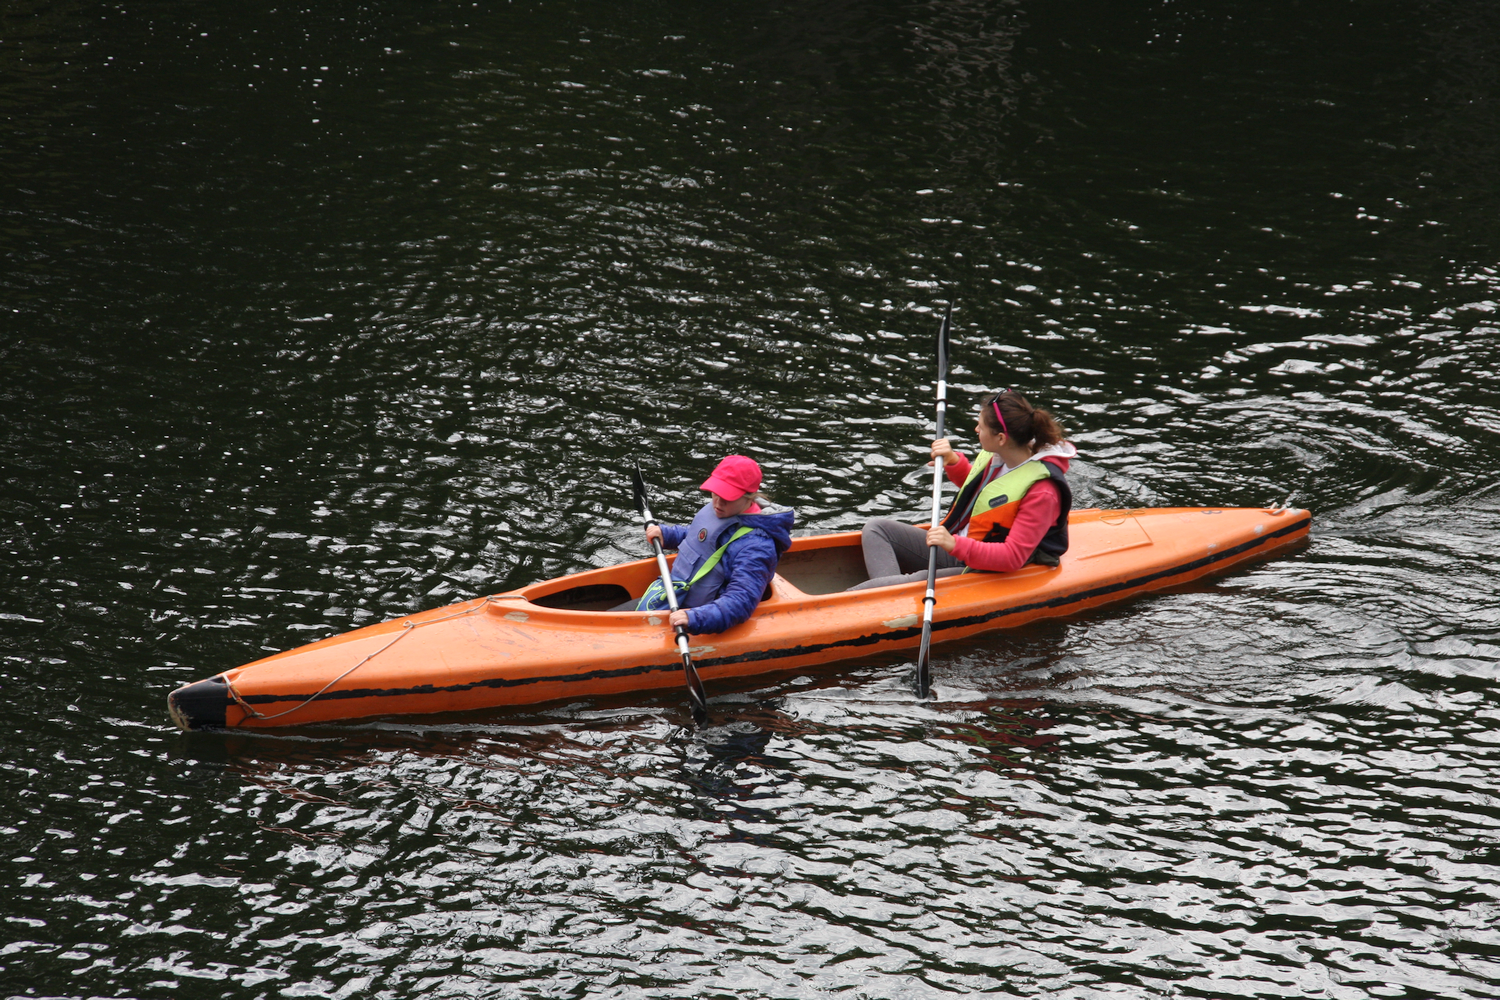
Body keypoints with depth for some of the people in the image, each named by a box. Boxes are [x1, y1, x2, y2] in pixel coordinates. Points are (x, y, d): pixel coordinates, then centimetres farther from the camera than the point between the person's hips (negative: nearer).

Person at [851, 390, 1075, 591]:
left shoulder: (1041, 492, -27)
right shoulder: (997, 457, -1)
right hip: (955, 546, 10)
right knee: (877, 529, -2)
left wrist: (956, 546, -41)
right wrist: (953, 462, 1)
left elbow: (1013, 556, -30)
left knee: (920, 582, -36)